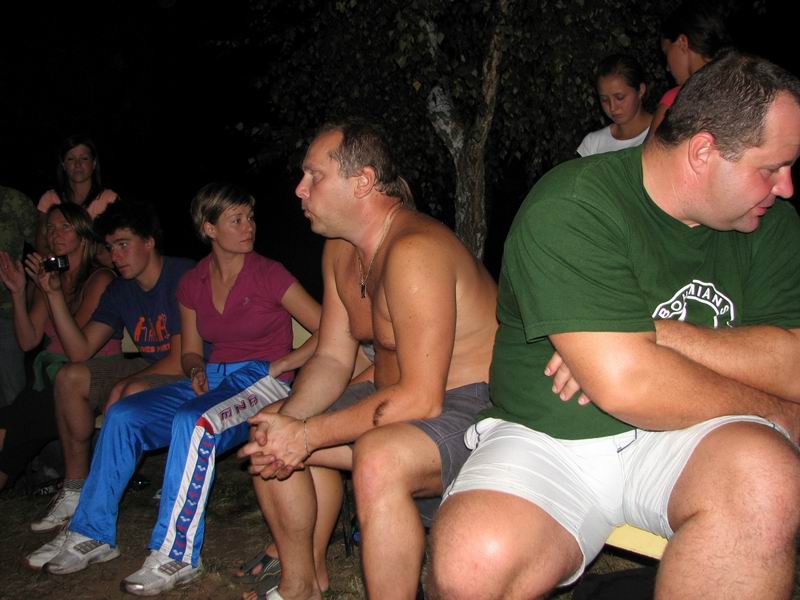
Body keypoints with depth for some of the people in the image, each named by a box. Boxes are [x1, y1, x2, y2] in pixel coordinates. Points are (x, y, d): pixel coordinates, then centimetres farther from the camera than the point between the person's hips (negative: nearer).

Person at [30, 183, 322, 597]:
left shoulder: (268, 275, -6)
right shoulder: (193, 284, 10)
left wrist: (279, 365, -13)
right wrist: (196, 370, -3)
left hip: (263, 383, -6)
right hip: (212, 379, 6)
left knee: (192, 422, -35)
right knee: (122, 415, -13)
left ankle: (175, 555, -25)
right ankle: (93, 534, 0)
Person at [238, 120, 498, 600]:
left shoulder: (414, 251, -26)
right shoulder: (340, 251, 5)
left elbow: (420, 398, -28)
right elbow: (333, 358, 8)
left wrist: (307, 435, -24)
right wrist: (286, 424, -11)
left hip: (473, 404, -9)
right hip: (404, 398, 10)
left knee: (378, 459, -38)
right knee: (269, 441, 10)